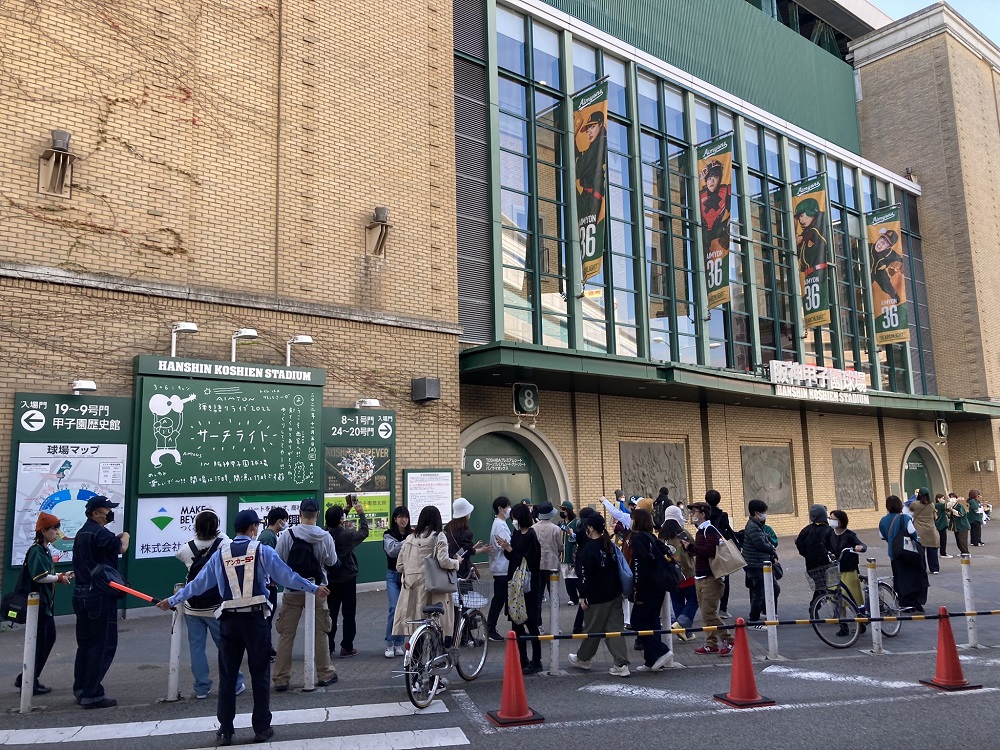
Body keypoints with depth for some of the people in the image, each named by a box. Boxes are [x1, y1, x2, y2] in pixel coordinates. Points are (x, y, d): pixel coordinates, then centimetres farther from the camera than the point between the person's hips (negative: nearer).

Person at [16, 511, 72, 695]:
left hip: (46, 602, 10)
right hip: (37, 602, -10)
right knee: (39, 642, -1)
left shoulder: (45, 550, 12)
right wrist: (59, 578, -13)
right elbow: (38, 577, -24)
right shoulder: (36, 551, -17)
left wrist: (62, 575, 3)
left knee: (49, 638, 15)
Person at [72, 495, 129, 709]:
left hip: (81, 593, 10)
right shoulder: (99, 532, -17)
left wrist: (116, 538, 10)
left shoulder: (82, 533, 15)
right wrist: (125, 536, -5)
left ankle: (81, 690, 23)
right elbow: (121, 548, -24)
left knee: (85, 643, 16)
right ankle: (92, 694, 0)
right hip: (100, 596, -10)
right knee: (103, 645, -2)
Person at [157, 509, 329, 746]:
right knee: (260, 673, 7)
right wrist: (314, 588, 6)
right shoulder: (262, 550, -3)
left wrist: (173, 601, 25)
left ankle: (225, 730, 14)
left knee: (227, 675, 10)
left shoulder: (221, 553, 6)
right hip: (255, 618, -2)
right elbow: (287, 575, -3)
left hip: (230, 619, 3)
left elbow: (198, 583, 12)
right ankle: (261, 728, 12)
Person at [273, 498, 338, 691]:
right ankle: (324, 674, 20)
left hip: (292, 591, -1)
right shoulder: (325, 537, -8)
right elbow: (332, 562, 4)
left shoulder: (288, 535, -12)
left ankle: (281, 679, 12)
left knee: (286, 634, 9)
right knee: (320, 633, 12)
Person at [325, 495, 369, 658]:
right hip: (347, 579, -4)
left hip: (330, 580, 4)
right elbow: (364, 532, -4)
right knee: (349, 614, 8)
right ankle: (347, 648, 11)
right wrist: (361, 514, 5)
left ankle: (328, 648, 14)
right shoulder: (346, 535, -21)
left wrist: (346, 508, 17)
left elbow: (334, 525, 14)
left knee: (331, 614, 12)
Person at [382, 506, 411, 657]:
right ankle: (389, 644, 3)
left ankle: (398, 643, 18)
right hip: (393, 574, -2)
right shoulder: (388, 535, -1)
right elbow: (392, 551, -19)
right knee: (395, 609, -11)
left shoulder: (412, 534, 1)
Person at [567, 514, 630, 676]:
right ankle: (621, 664, 1)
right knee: (615, 628, 7)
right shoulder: (610, 545, 6)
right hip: (614, 594, 7)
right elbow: (616, 568, 14)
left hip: (597, 597, -7)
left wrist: (582, 596, -9)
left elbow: (585, 575, -17)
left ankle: (583, 659, 29)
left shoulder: (588, 549, -16)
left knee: (592, 629, 10)